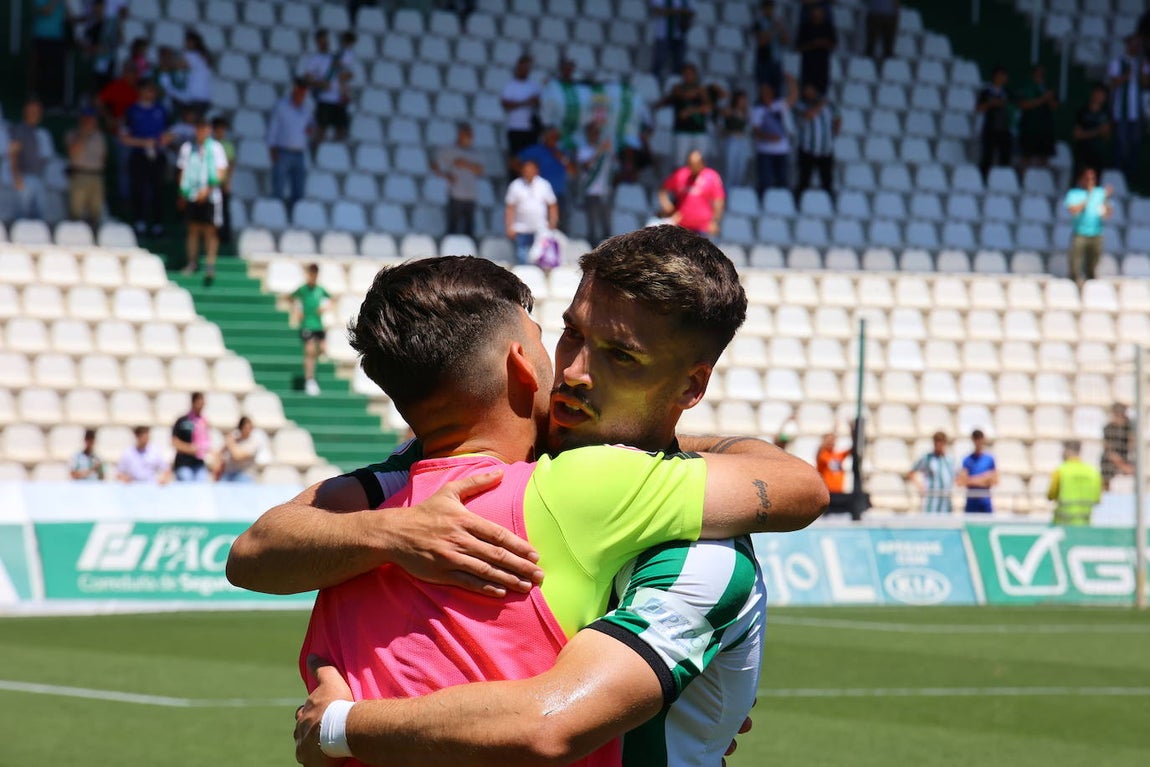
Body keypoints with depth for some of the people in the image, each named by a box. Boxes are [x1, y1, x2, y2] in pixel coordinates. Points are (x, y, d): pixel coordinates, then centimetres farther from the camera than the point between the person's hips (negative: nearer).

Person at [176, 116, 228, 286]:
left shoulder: (216, 148, -1)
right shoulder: (187, 148, 6)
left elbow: (222, 173, -4)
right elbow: (182, 172, 13)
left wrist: (207, 189, -15)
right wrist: (182, 194, 8)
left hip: (210, 195, -2)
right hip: (192, 195, 2)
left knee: (210, 230, -3)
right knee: (193, 229, 5)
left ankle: (211, 265, -2)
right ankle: (192, 262, 15)